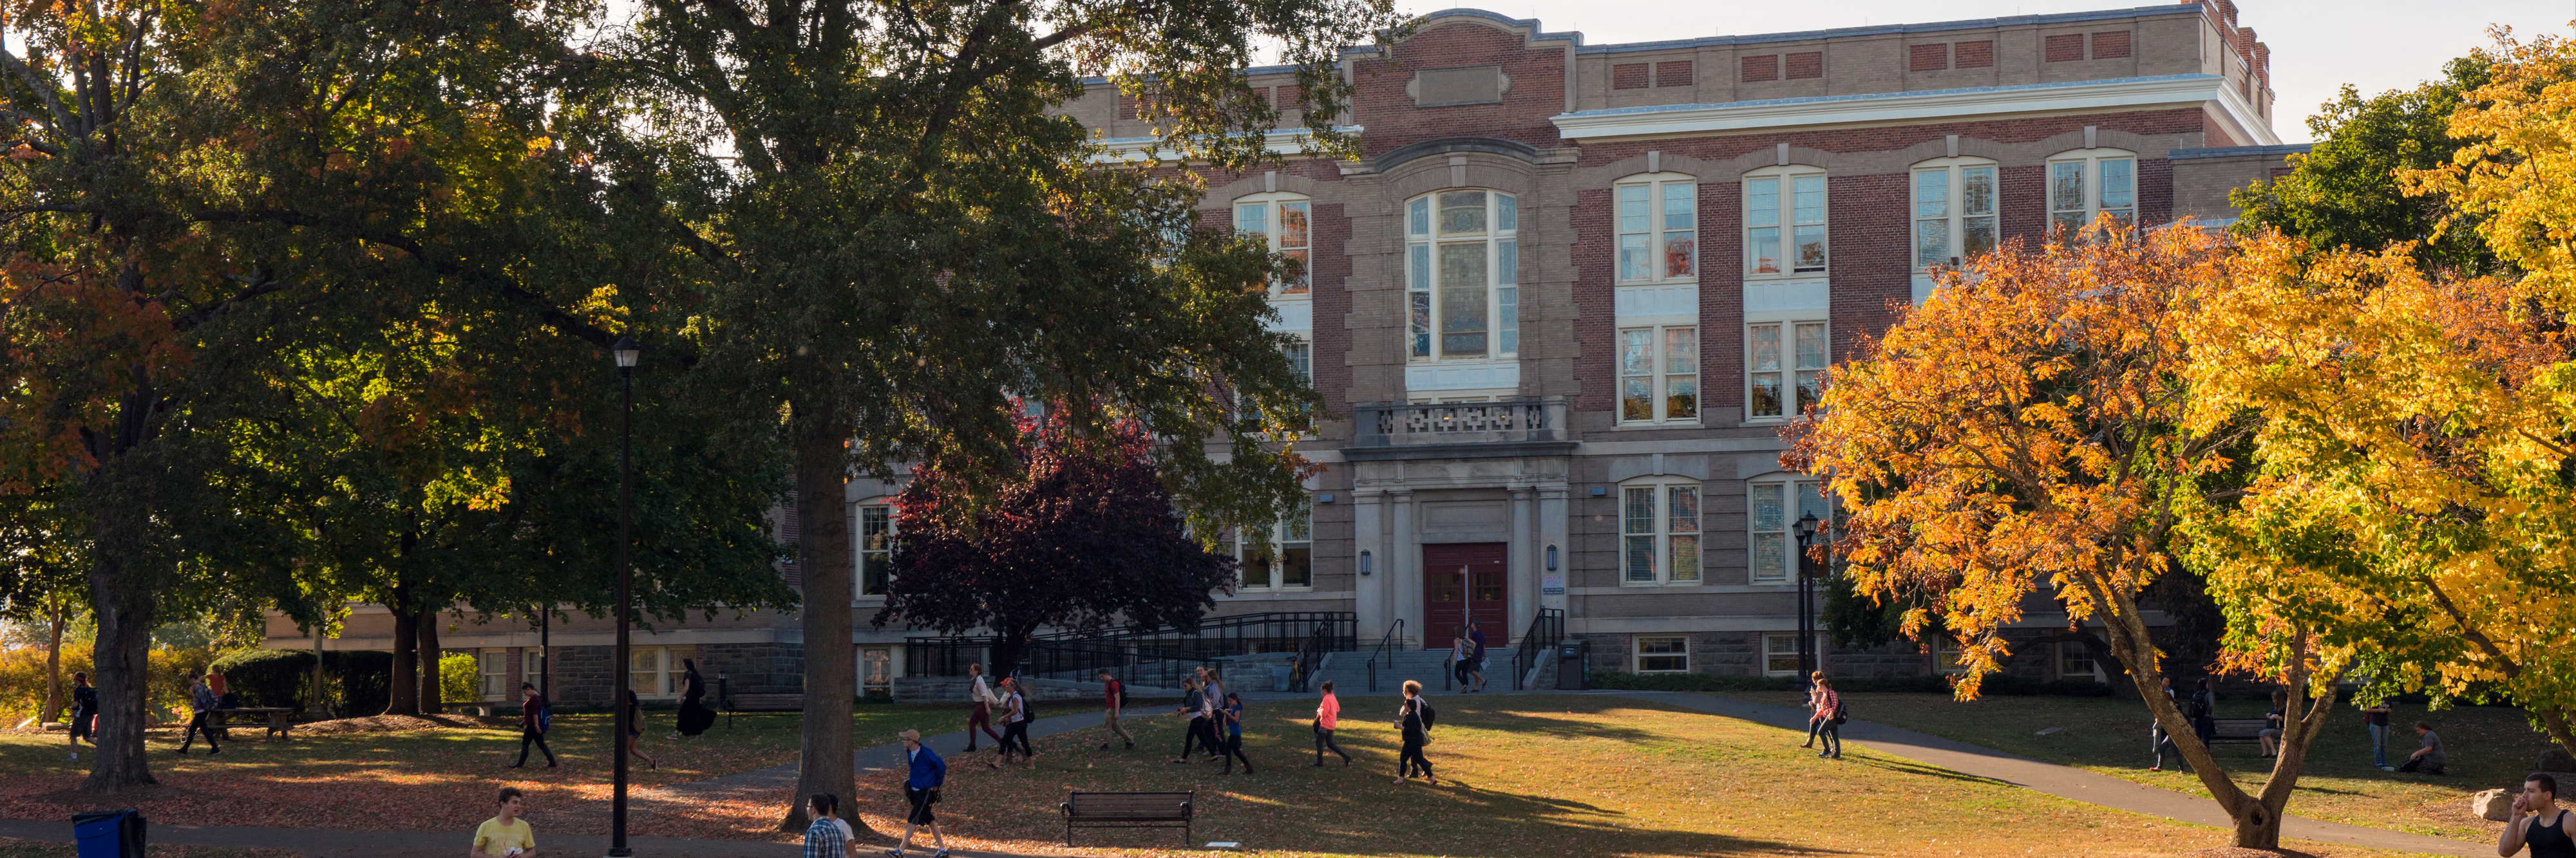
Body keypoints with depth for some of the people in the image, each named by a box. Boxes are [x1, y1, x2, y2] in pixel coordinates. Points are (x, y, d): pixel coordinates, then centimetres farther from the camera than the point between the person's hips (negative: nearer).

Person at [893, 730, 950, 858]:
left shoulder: (925, 753, -21)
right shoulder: (910, 752, 4)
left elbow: (941, 766, -15)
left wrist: (937, 784, -8)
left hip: (925, 792, -9)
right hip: (915, 789, 9)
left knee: (913, 820, -8)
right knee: (929, 820, 13)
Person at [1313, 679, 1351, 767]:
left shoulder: (1326, 700, -18)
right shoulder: (1334, 698, 10)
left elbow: (1324, 713, -23)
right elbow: (1338, 709, 21)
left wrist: (1319, 711, -1)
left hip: (1325, 725, -9)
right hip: (1332, 725, 9)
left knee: (1319, 743, 2)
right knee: (1330, 744, 14)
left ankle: (1319, 763, 6)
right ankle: (1346, 757, 7)